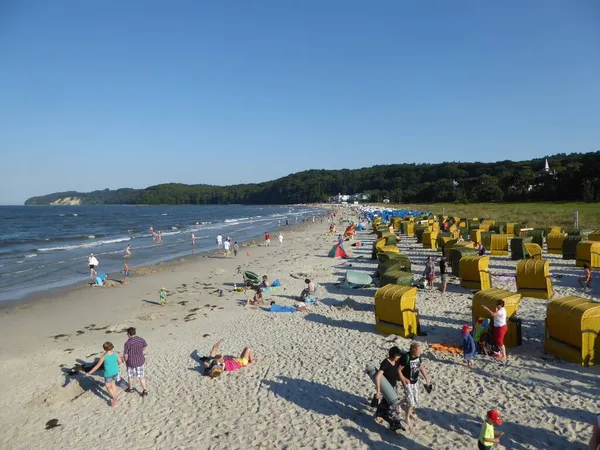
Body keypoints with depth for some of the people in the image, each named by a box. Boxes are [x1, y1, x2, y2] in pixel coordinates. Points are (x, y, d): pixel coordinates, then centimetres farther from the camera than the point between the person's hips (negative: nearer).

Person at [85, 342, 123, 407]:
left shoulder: (103, 356, -21)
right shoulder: (116, 354, -11)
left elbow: (97, 366, -14)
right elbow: (120, 362, 1)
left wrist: (89, 373, -4)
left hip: (108, 374, -5)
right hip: (115, 372, 5)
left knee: (108, 387, 15)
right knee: (113, 383, 29)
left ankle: (114, 398, -2)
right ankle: (114, 397, 40)